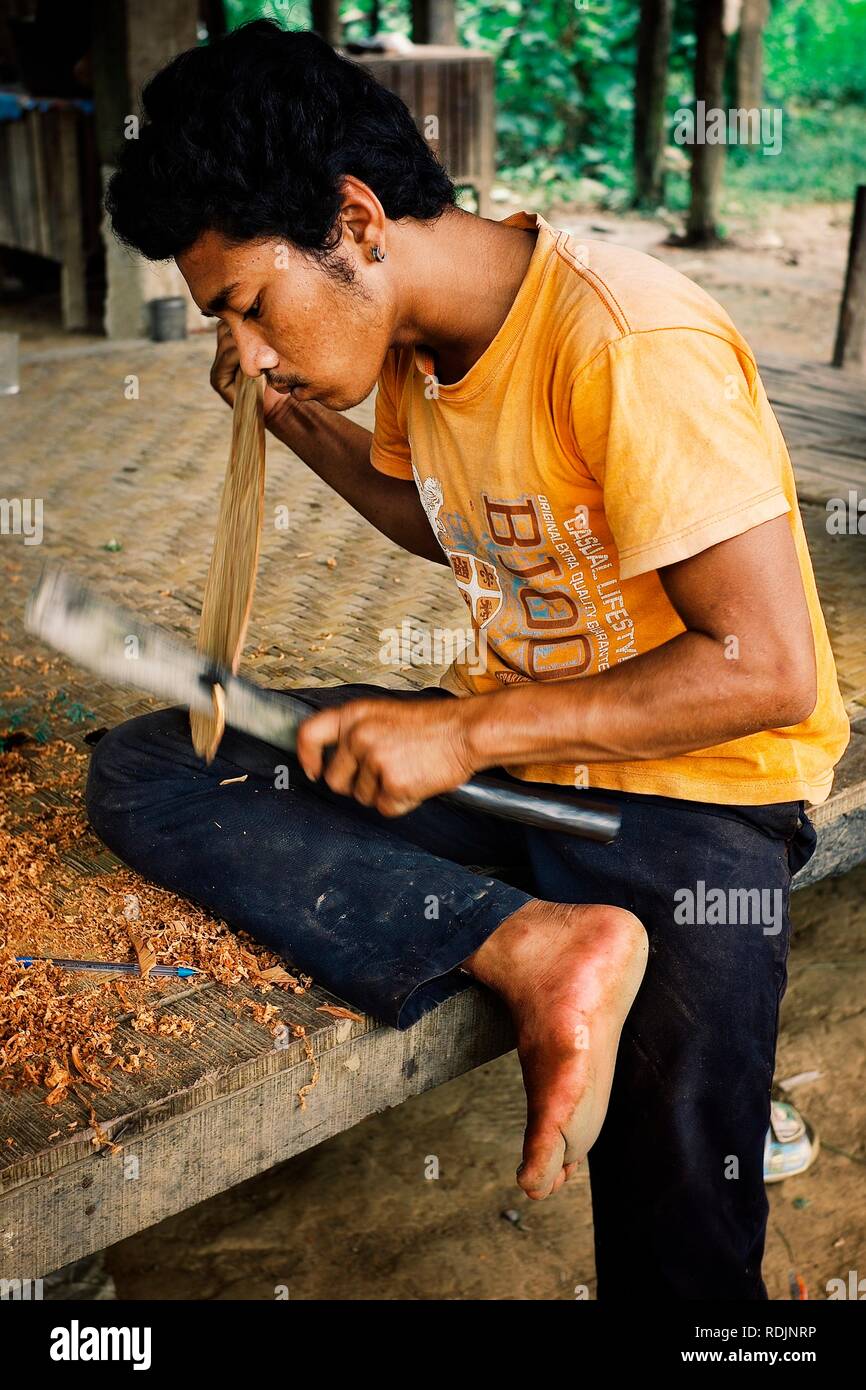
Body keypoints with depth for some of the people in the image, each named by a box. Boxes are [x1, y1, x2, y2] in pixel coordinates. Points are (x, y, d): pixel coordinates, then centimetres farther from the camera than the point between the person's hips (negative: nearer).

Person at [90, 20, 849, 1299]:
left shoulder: (630, 347, -22)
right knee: (141, 768, -12)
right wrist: (304, 422, 9)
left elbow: (767, 670, -23)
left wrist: (467, 731, -24)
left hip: (692, 781, -7)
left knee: (679, 1222, -22)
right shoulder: (412, 343, 3)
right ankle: (531, 946, -24)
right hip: (501, 747, 7)